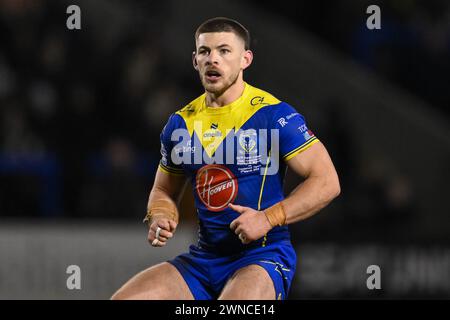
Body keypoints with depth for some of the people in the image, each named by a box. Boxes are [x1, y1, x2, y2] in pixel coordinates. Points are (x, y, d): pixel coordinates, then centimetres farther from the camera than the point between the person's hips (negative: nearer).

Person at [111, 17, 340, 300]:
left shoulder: (274, 115, -8)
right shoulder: (180, 123, 10)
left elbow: (327, 182, -10)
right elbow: (164, 190, 23)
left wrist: (268, 218, -18)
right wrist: (160, 218, 0)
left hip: (264, 256, -6)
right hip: (203, 258, 6)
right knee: (122, 299, -10)